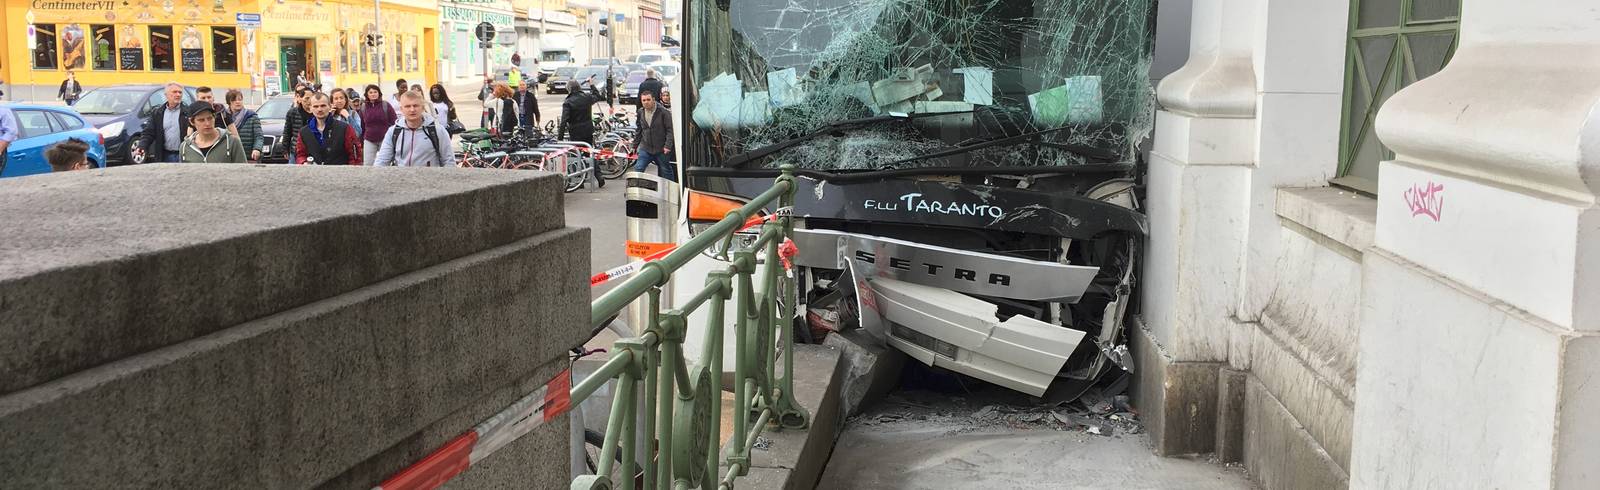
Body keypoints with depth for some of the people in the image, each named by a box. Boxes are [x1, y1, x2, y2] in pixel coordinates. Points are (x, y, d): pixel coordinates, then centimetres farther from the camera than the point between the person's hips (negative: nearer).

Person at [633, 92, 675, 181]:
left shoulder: (663, 112, -11)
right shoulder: (640, 112, 5)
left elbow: (670, 130, -12)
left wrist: (668, 146, -20)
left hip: (661, 150, -3)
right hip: (645, 149, 4)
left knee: (666, 171, 9)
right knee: (638, 169, -8)